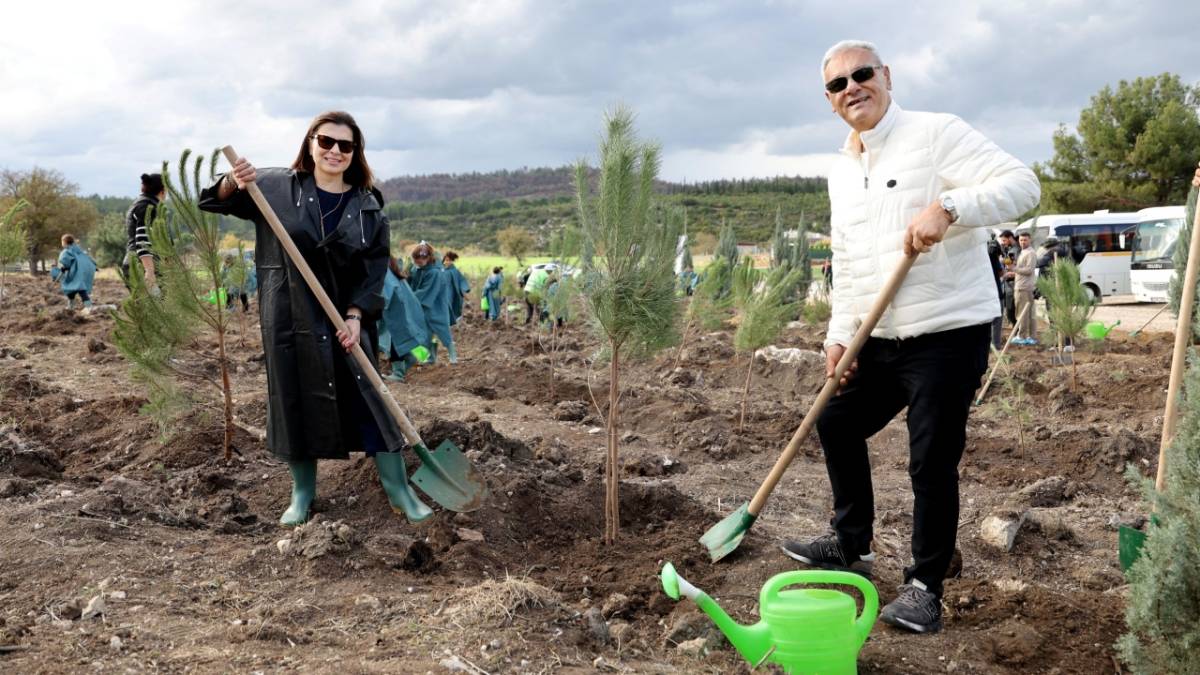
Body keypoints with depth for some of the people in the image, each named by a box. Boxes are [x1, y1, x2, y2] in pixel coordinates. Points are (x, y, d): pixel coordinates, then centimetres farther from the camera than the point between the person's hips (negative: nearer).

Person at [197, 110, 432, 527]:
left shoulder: (368, 206, 1)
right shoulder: (276, 188, -1)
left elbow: (375, 269, -1)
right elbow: (211, 202, 4)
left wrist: (356, 316, -13)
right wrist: (233, 184, -19)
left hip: (346, 321, 1)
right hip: (289, 321, 0)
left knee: (371, 399, 1)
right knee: (295, 403, 7)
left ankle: (399, 492, 11)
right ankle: (302, 494, 23)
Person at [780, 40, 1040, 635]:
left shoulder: (936, 134, -9)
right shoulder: (841, 170, 13)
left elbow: (1022, 184, -19)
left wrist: (947, 207, -33)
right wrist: (839, 335, 9)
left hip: (948, 334, -8)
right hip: (881, 340, 8)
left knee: (931, 462, -5)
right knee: (836, 425, 18)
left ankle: (925, 587, 13)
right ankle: (852, 544, 37)